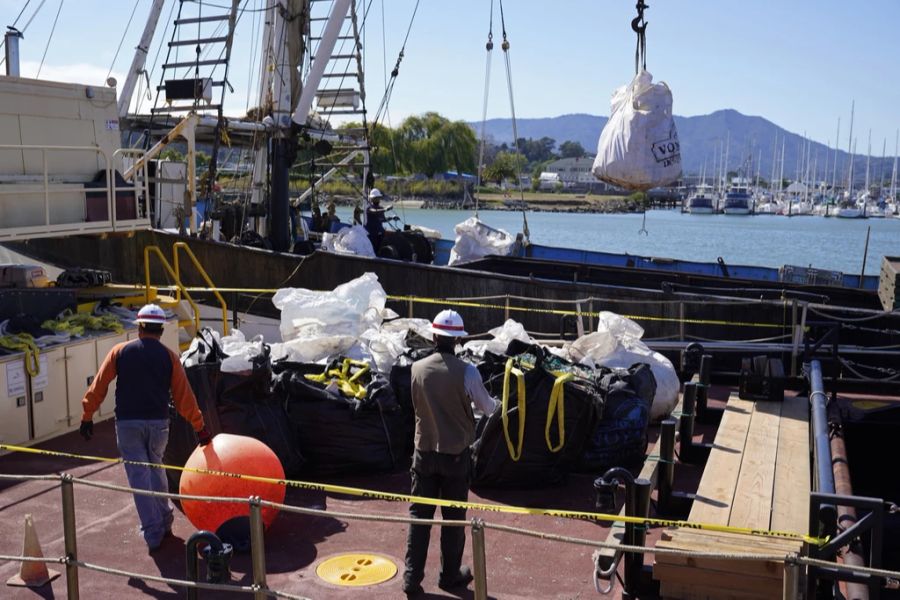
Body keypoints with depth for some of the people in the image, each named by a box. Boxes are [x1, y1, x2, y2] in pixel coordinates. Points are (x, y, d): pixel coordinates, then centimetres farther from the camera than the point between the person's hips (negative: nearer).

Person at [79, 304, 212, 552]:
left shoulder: (120, 352, 1)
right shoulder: (168, 356, 1)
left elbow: (98, 386, 0)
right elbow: (184, 395, 1)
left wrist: (87, 416, 9)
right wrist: (200, 427, 6)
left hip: (127, 424, -1)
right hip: (158, 423, 1)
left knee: (139, 476, 4)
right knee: (156, 469, 22)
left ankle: (153, 532, 7)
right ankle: (164, 520, 29)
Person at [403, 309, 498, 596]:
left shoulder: (417, 368, -6)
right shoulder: (466, 371, -16)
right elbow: (488, 408, -3)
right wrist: (492, 402, 20)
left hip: (425, 452, 3)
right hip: (456, 454, -2)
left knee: (419, 514, 11)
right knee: (453, 517, 12)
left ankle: (412, 577, 13)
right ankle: (450, 575, 24)